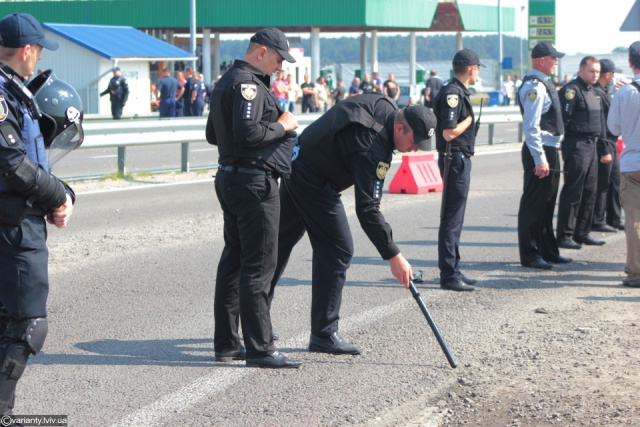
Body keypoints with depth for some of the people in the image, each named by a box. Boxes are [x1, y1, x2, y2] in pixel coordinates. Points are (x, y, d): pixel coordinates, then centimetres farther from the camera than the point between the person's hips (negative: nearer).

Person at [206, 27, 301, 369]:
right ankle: (259, 349, -9)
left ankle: (226, 343, 20)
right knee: (259, 264, -9)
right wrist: (282, 125, -12)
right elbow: (248, 132, -27)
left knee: (233, 260, 14)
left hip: (230, 177, 11)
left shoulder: (225, 82, 18)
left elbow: (213, 134, 24)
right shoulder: (248, 84, -15)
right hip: (254, 182, -11)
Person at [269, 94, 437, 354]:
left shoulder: (383, 105, -1)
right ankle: (324, 335, -1)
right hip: (314, 184, -11)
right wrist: (393, 256, -30)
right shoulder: (372, 146, -28)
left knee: (280, 244, 14)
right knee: (337, 251, -6)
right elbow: (367, 209, -31)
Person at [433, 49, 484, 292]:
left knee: (455, 219, 15)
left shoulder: (459, 93, 14)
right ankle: (449, 275, -4)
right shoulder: (452, 94, -18)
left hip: (461, 160, 11)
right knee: (451, 219, -7)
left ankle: (452, 271, 23)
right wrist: (470, 119, -12)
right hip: (455, 160, -11)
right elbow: (449, 132, -25)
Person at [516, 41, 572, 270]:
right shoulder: (534, 87, -18)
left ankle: (548, 251, 27)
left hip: (550, 150, 11)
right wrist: (540, 160, -25)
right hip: (540, 151, -11)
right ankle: (530, 255, 2)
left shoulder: (543, 84, 15)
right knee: (533, 205, -4)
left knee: (547, 204, 18)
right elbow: (531, 127, -23)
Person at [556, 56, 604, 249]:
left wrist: (596, 143, 19)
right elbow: (564, 117, -17)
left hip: (591, 145, 9)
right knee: (572, 192, -7)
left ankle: (582, 233, 19)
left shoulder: (592, 92, 19)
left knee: (589, 193, 11)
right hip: (577, 145, -9)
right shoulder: (572, 90, -11)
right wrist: (562, 143, -19)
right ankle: (564, 235, -3)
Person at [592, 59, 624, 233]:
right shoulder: (596, 93, -18)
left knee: (615, 182, 15)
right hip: (603, 146, -10)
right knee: (602, 185, -3)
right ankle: (597, 221, 5)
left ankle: (614, 219, 23)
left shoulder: (603, 92, 14)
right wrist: (605, 150, -22)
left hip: (611, 145, 10)